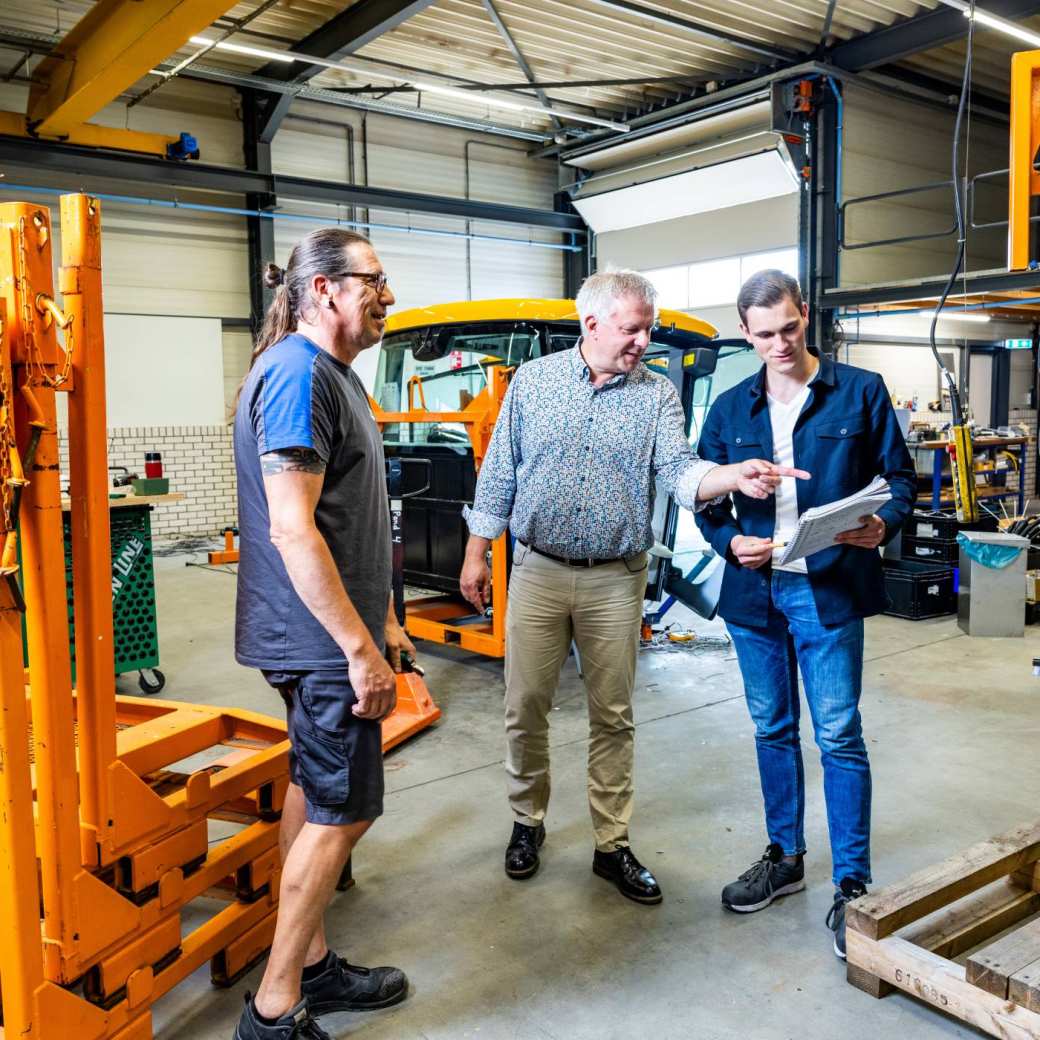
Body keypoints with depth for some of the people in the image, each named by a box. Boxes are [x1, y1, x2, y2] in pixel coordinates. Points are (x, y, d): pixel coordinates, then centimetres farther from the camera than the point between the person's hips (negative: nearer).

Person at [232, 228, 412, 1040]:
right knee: (343, 813, -1)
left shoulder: (333, 372, 14)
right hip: (323, 639, -10)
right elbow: (292, 530, -24)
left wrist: (380, 616, 21)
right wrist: (360, 648, -23)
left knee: (315, 796, 17)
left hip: (324, 634, 10)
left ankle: (310, 966, 31)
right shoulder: (297, 373, -18)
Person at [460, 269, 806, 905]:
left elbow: (680, 471, -12)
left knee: (613, 717, 8)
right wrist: (477, 553, 4)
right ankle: (528, 822, 29)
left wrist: (736, 475, -32)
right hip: (537, 571, 0)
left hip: (616, 581, 0)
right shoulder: (533, 381, 2)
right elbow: (499, 473, 5)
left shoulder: (658, 395, 1)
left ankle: (613, 845, 22)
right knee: (525, 708, 7)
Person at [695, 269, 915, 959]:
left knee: (839, 736, -2)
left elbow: (899, 476, 3)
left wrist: (884, 526, -17)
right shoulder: (730, 409, 9)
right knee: (774, 729, 15)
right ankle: (785, 858, 31)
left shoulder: (861, 392, 1)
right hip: (755, 589, 4)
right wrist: (729, 541, -8)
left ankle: (853, 884, 12)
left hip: (829, 590, -4)